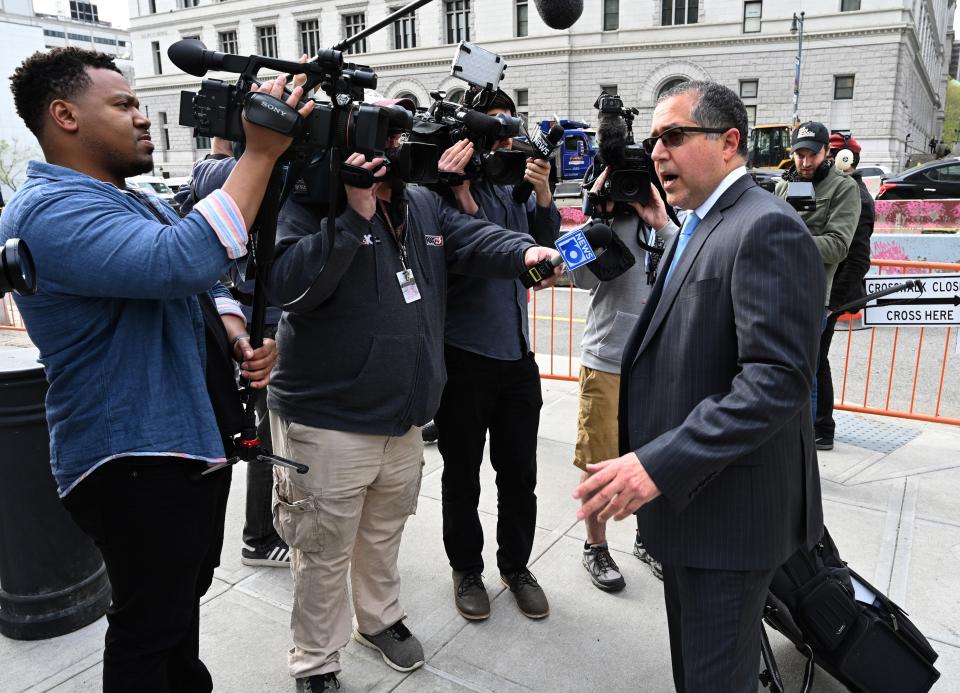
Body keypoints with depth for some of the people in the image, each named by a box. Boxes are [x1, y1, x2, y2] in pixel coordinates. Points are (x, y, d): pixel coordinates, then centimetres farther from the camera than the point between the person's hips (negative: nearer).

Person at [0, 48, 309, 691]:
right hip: (137, 466, -9)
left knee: (184, 601, 27)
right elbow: (182, 262, -36)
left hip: (198, 444, 10)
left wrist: (239, 341, -5)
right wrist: (260, 153, -30)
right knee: (149, 633, 10)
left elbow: (209, 287, 17)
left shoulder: (140, 204, 13)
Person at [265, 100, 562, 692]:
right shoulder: (312, 201, -12)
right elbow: (288, 285, -25)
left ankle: (380, 617, 50)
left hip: (406, 418, 6)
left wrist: (526, 252, -23)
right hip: (330, 423, -6)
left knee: (385, 534, 26)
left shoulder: (425, 204, 9)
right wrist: (355, 214, -30)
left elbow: (475, 239, -2)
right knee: (325, 551, 10)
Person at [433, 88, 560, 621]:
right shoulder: (444, 189, -8)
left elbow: (543, 245, 4)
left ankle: (516, 566, 34)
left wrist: (543, 194, -10)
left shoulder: (515, 186, 8)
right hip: (463, 356, -4)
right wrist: (460, 190, -27)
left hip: (517, 353, 5)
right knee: (462, 473, 11)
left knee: (519, 473, 14)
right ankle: (466, 570, 31)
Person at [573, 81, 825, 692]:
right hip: (688, 493, 9)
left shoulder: (766, 228, -19)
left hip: (729, 508, -9)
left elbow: (778, 379, -27)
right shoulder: (698, 226, 13)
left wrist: (661, 464, -30)